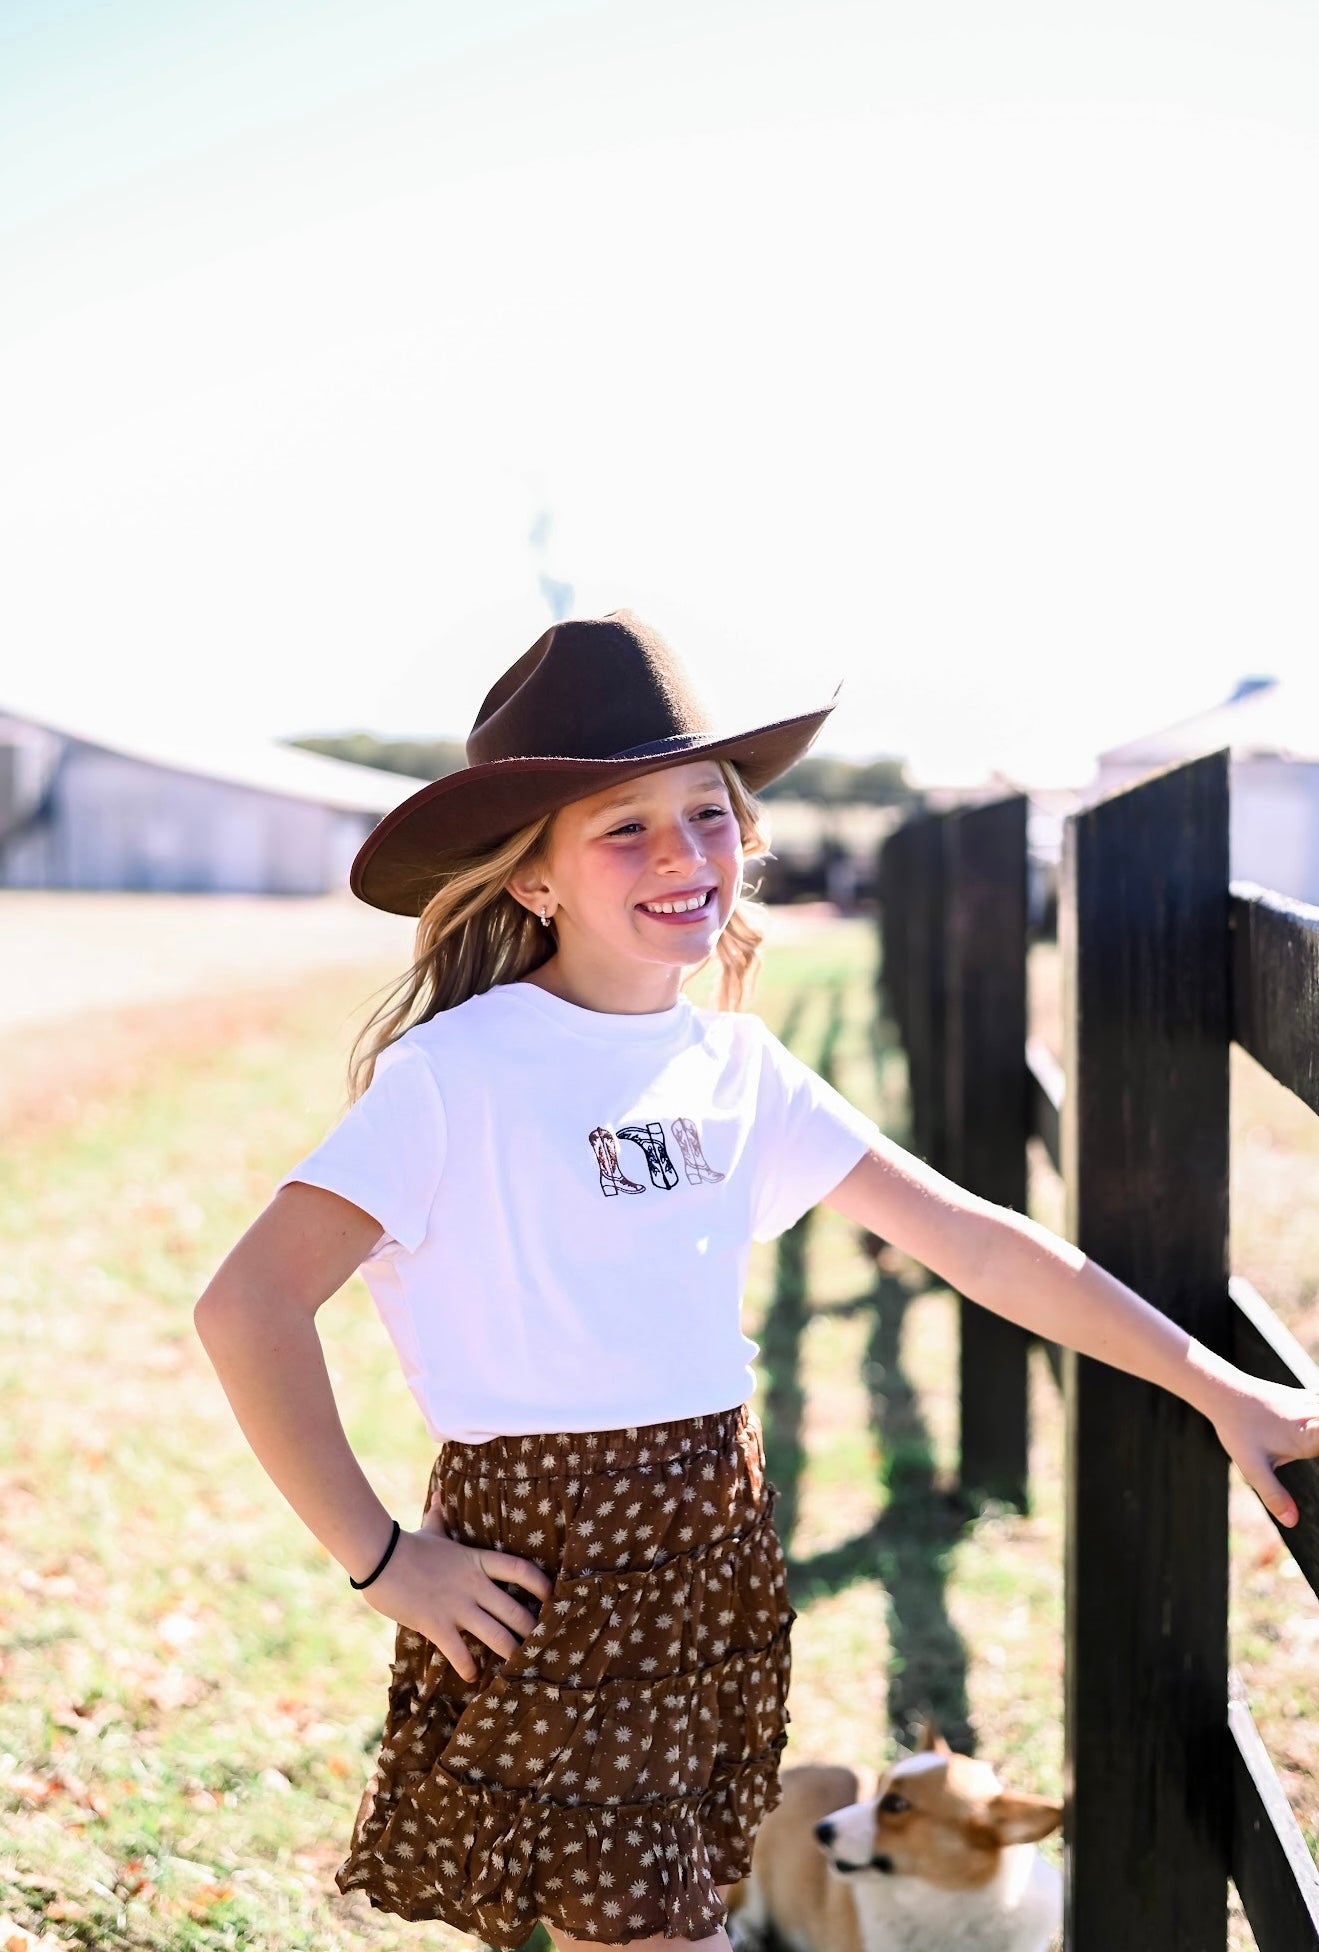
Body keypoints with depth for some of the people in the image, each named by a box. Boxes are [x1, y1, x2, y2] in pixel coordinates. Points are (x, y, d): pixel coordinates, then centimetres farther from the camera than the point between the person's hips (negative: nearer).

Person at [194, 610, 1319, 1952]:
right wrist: (379, 1559, -16)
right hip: (549, 1575, -6)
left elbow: (969, 1239, 4)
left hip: (715, 1555, 6)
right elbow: (248, 1308, -22)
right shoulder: (458, 1071, -16)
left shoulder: (734, 1065, 4)